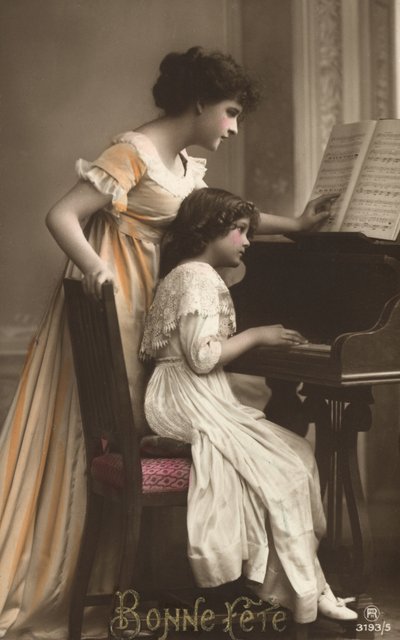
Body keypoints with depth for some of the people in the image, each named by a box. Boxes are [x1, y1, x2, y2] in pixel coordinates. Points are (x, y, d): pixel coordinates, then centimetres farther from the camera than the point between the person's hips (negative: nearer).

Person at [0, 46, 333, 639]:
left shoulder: (186, 166, 13)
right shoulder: (134, 152, -15)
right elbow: (61, 215, -20)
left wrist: (294, 224, 27)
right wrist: (95, 269, -36)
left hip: (146, 302, 9)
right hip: (110, 298, -9)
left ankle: (103, 578, 16)